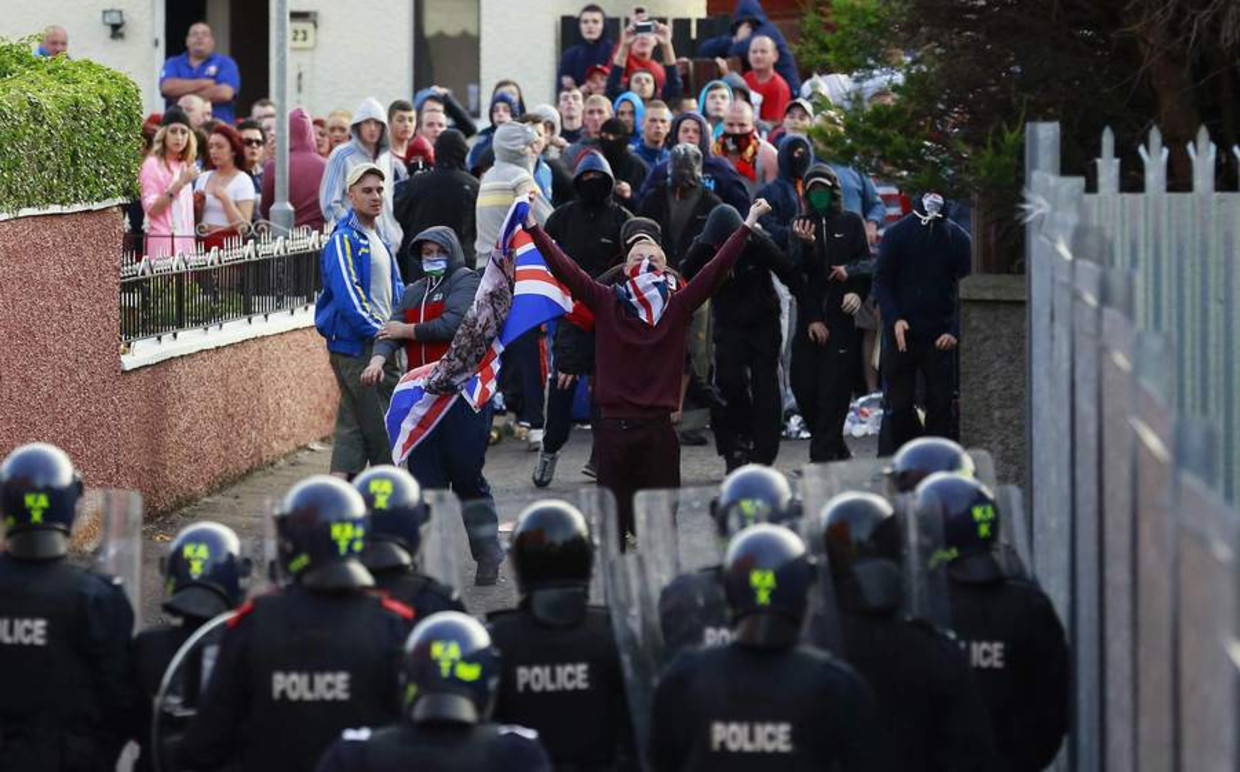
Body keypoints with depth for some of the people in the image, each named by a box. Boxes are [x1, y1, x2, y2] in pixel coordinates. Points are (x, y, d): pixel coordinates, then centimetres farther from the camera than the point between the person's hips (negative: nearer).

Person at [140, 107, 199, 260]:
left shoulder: (185, 166, 18)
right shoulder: (152, 164, -3)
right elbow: (151, 208, -12)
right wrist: (179, 185, -18)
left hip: (186, 241, 7)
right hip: (163, 241, -7)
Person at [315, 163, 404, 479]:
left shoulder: (379, 239, 18)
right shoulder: (344, 240, -11)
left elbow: (396, 289, 23)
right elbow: (347, 295, -19)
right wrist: (378, 332, -19)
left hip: (379, 343, 9)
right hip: (355, 344, -9)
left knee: (353, 423, 7)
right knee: (381, 427, -6)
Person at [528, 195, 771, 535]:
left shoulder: (677, 306, 3)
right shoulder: (606, 302, 2)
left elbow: (716, 269, -1)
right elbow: (564, 268, -3)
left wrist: (748, 225, -5)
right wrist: (533, 227, -9)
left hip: (658, 429, 0)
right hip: (613, 427, 0)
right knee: (613, 515, 4)